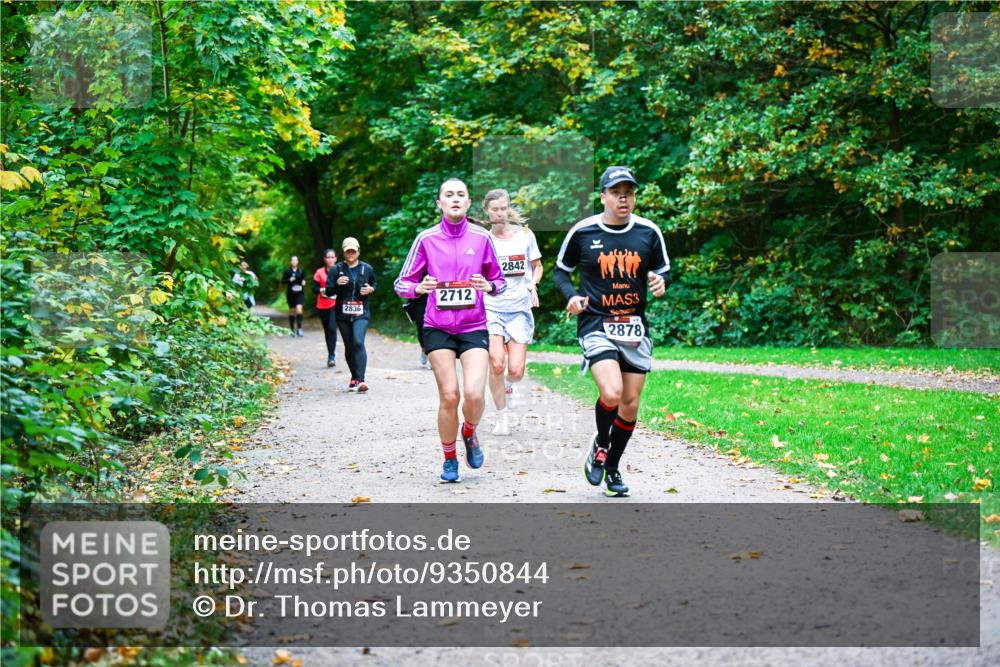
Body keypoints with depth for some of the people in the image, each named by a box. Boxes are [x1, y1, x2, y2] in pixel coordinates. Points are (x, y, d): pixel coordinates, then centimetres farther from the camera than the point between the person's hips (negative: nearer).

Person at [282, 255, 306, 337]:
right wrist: (289, 280, -14)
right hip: (290, 293, 1)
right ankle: (292, 329, 18)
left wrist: (304, 282, -6)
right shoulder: (287, 271, 2)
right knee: (292, 311, 7)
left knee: (299, 309, -16)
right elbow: (283, 281, 4)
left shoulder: (301, 270, 3)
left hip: (299, 293, -1)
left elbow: (304, 278, 16)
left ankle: (299, 328, -16)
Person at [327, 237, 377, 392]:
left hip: (361, 313, -2)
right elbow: (328, 291, 0)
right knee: (349, 346, 10)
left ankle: (360, 379, -25)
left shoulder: (367, 268, 6)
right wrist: (337, 284, -20)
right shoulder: (337, 269, 3)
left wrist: (371, 289, -1)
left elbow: (374, 284, 22)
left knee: (358, 342, -21)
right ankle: (354, 377, 26)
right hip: (343, 314, 2)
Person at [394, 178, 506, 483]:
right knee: (449, 396, -5)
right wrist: (420, 287, -19)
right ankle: (449, 460, 17)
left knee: (474, 394, -16)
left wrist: (488, 286, -12)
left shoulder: (482, 237, 2)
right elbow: (401, 284, 3)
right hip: (438, 328, 0)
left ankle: (469, 433, 19)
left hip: (474, 327, 0)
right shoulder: (426, 239, -1)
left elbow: (500, 280, 11)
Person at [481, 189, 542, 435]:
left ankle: (508, 385, 31)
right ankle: (501, 418, 3)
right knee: (496, 365, -17)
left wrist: (533, 285, -4)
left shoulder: (525, 235, 3)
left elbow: (537, 266, 15)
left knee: (516, 371, -8)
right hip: (491, 307, -1)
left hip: (520, 308, 1)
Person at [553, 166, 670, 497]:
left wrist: (660, 281, -9)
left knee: (630, 404, 6)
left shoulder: (649, 232, 2)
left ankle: (612, 467, 27)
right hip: (596, 324, -3)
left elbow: (663, 269, 15)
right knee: (611, 394, -23)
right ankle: (600, 445, 9)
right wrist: (570, 295, -10)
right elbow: (561, 270, 9)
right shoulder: (582, 232, -4)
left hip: (635, 327, 4)